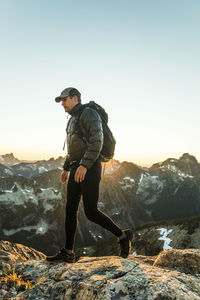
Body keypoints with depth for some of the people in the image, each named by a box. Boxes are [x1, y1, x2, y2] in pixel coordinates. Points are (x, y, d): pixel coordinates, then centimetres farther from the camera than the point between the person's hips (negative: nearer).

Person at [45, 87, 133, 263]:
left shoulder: (89, 113, -6)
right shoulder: (73, 120, 23)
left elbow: (97, 141, -19)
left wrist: (84, 165, -27)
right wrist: (66, 168, 26)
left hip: (90, 168, -9)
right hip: (76, 168, 9)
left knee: (91, 212, -10)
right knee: (71, 209, 6)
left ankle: (123, 236, 9)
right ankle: (68, 252, 14)